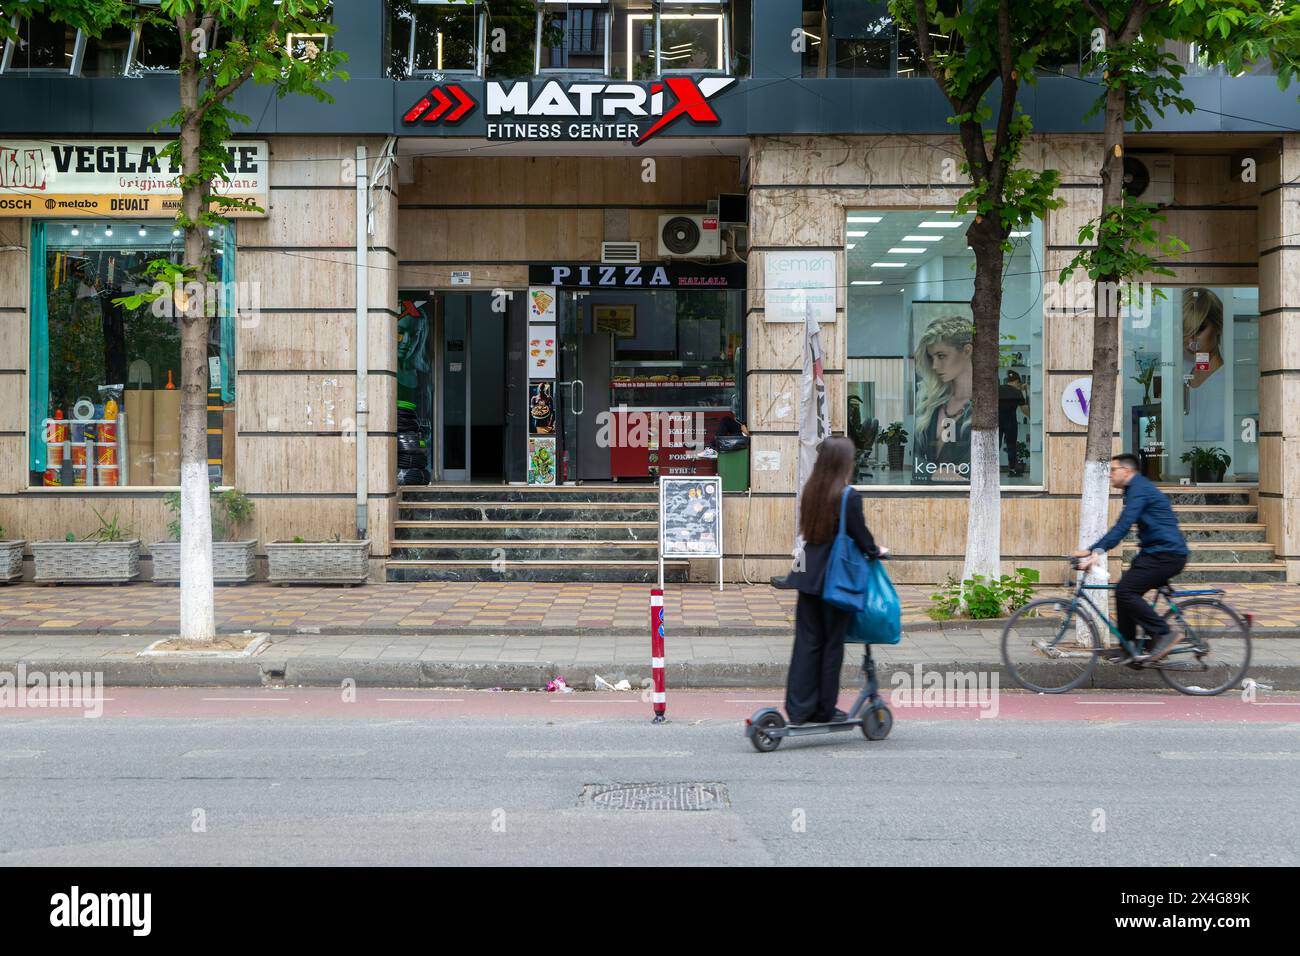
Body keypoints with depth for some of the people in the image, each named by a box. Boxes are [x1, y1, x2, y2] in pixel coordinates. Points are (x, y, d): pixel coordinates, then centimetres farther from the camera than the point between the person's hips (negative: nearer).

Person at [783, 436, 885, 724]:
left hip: (809, 576, 5)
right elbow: (861, 536, -9)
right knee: (832, 643, 6)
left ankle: (799, 708, 5)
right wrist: (875, 551, 13)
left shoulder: (810, 492, 4)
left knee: (807, 641, 7)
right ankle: (824, 709, 13)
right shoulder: (849, 497, -14)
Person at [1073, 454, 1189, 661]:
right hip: (1155, 552, 10)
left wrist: (1096, 551, -30)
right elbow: (1122, 527, 23)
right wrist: (1093, 551, 18)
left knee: (1125, 591, -17)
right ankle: (1127, 646, 12)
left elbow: (1122, 527, -25)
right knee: (1125, 592, 8)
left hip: (1167, 554, -10)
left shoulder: (1140, 490, -14)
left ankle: (1164, 634, -12)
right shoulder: (1136, 489, 19)